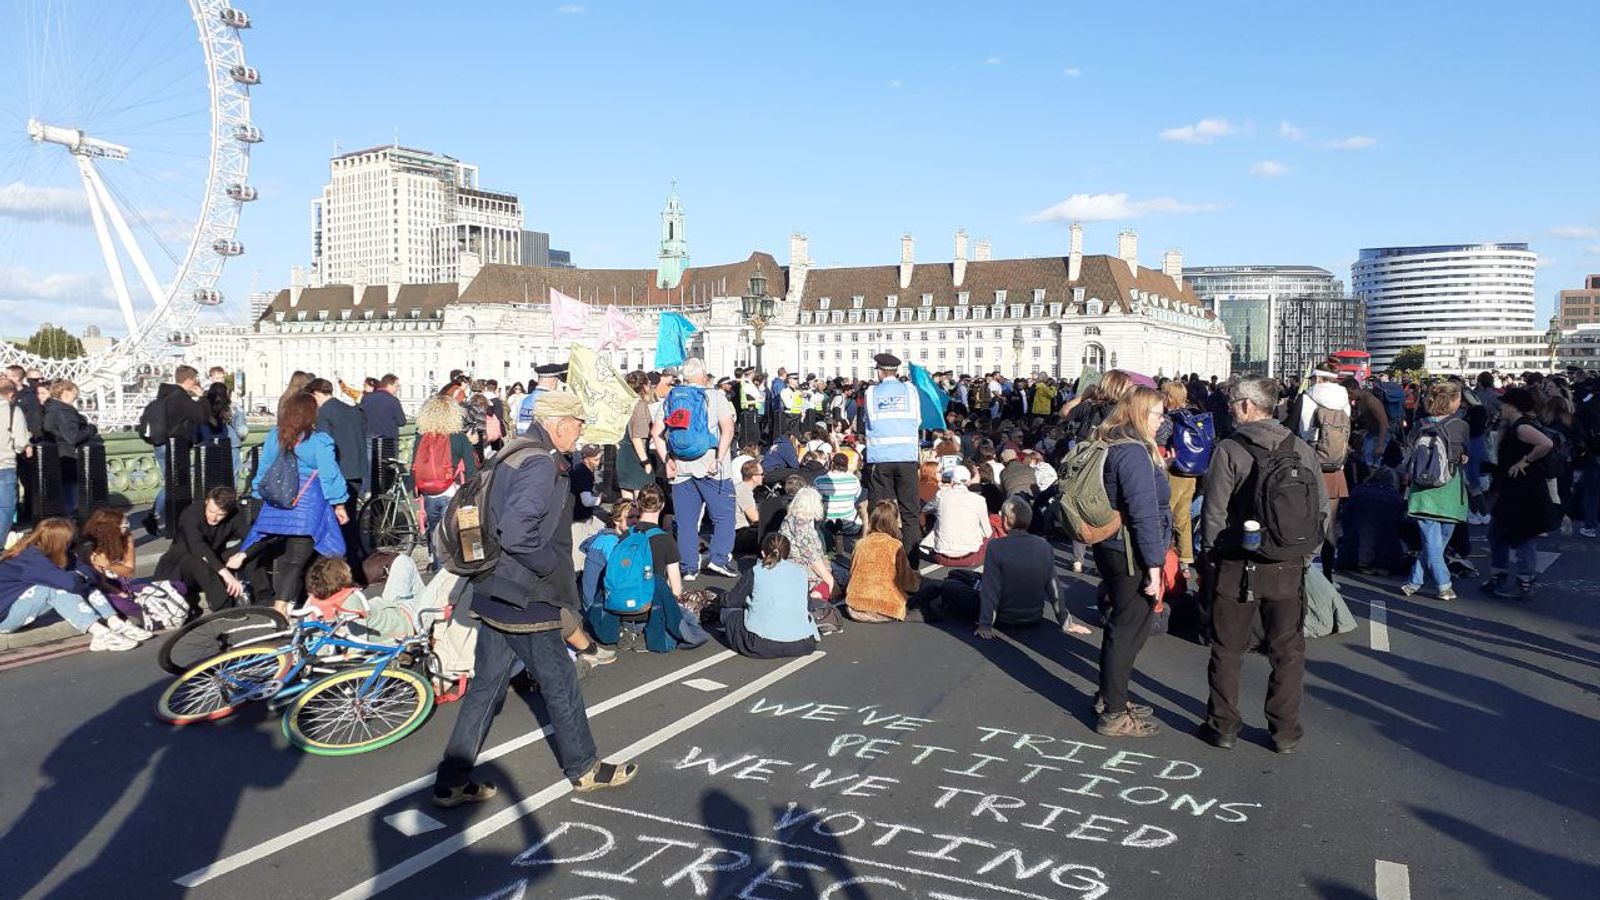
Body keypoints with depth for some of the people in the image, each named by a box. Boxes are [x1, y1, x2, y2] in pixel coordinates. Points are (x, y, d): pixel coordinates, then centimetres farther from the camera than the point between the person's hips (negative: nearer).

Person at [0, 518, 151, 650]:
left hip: (19, 608, 8)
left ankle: (117, 624, -20)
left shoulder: (35, 550, -1)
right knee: (58, 587, -29)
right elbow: (69, 582, -36)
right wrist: (81, 574, -15)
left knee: (82, 584, -7)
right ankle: (102, 635, -37)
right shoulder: (31, 559, -28)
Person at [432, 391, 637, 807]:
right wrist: (557, 568, -17)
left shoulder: (512, 455, 11)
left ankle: (451, 782, 20)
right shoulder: (541, 465, -20)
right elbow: (517, 531, -31)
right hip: (524, 600, -9)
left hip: (493, 595, 9)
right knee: (560, 682, 8)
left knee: (486, 686, 15)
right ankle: (583, 767, 25)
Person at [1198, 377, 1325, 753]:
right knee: (1288, 652, 14)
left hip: (1237, 566, -3)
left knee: (1227, 650, 10)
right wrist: (1305, 555, 14)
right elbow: (1320, 510, 5)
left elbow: (1214, 513, -11)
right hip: (1289, 568, 3)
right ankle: (1285, 732, 20)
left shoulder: (1230, 450, -11)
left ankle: (1224, 726, 19)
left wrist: (1210, 555, 2)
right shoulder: (1303, 450, 0)